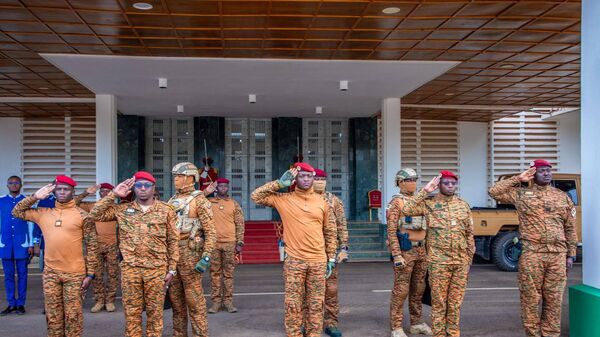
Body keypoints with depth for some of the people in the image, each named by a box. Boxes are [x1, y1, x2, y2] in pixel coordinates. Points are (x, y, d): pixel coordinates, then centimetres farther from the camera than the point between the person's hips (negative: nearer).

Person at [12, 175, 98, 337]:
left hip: (74, 273, -3)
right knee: (53, 316, 12)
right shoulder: (44, 213, 8)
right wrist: (35, 197, 3)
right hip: (50, 273, 4)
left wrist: (90, 273, -7)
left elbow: (92, 245, -3)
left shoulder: (82, 215, -3)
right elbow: (17, 212, 15)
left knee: (73, 315, 4)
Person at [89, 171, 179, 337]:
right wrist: (114, 194, -4)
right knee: (131, 311, 9)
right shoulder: (122, 209, 6)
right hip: (130, 269, 1)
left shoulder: (166, 210, 2)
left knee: (155, 311, 7)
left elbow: (173, 241, 3)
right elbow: (95, 214, 0)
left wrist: (171, 269, 0)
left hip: (157, 269, -1)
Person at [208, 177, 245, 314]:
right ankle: (216, 301, 10)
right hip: (213, 243, 0)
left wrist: (240, 242, 0)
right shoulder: (209, 203, 6)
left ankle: (228, 301, 11)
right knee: (215, 273, 3)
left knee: (228, 273, 4)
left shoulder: (234, 204, 7)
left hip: (230, 243, 0)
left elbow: (240, 224, 7)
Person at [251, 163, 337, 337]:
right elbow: (256, 196, -4)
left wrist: (331, 259, 9)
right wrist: (280, 183, -7)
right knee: (293, 304, 2)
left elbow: (330, 232, 11)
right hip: (294, 261, -2)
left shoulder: (321, 202, 6)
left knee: (316, 304, 8)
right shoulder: (284, 199, 1)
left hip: (318, 261, 2)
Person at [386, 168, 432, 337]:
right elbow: (391, 232, -13)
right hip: (405, 251, -7)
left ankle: (417, 323, 26)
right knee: (401, 291, -3)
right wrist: (397, 255, -19)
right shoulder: (396, 203, -8)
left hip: (421, 250, 7)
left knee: (418, 289, 14)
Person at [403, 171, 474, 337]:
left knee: (456, 302, 11)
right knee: (439, 301, 4)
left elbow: (469, 234, 13)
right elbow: (406, 209, -18)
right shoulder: (429, 204, -2)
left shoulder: (464, 205, 9)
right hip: (439, 262, -3)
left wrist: (469, 259, 9)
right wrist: (425, 191, -14)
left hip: (461, 261, 4)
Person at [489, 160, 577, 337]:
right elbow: (494, 191, -2)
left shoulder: (563, 197, 12)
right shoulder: (521, 194, 5)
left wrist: (571, 254, 9)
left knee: (554, 299, 7)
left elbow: (570, 229, 14)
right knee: (531, 298, 2)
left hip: (558, 255, 3)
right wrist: (519, 179, -1)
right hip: (531, 254, -2)